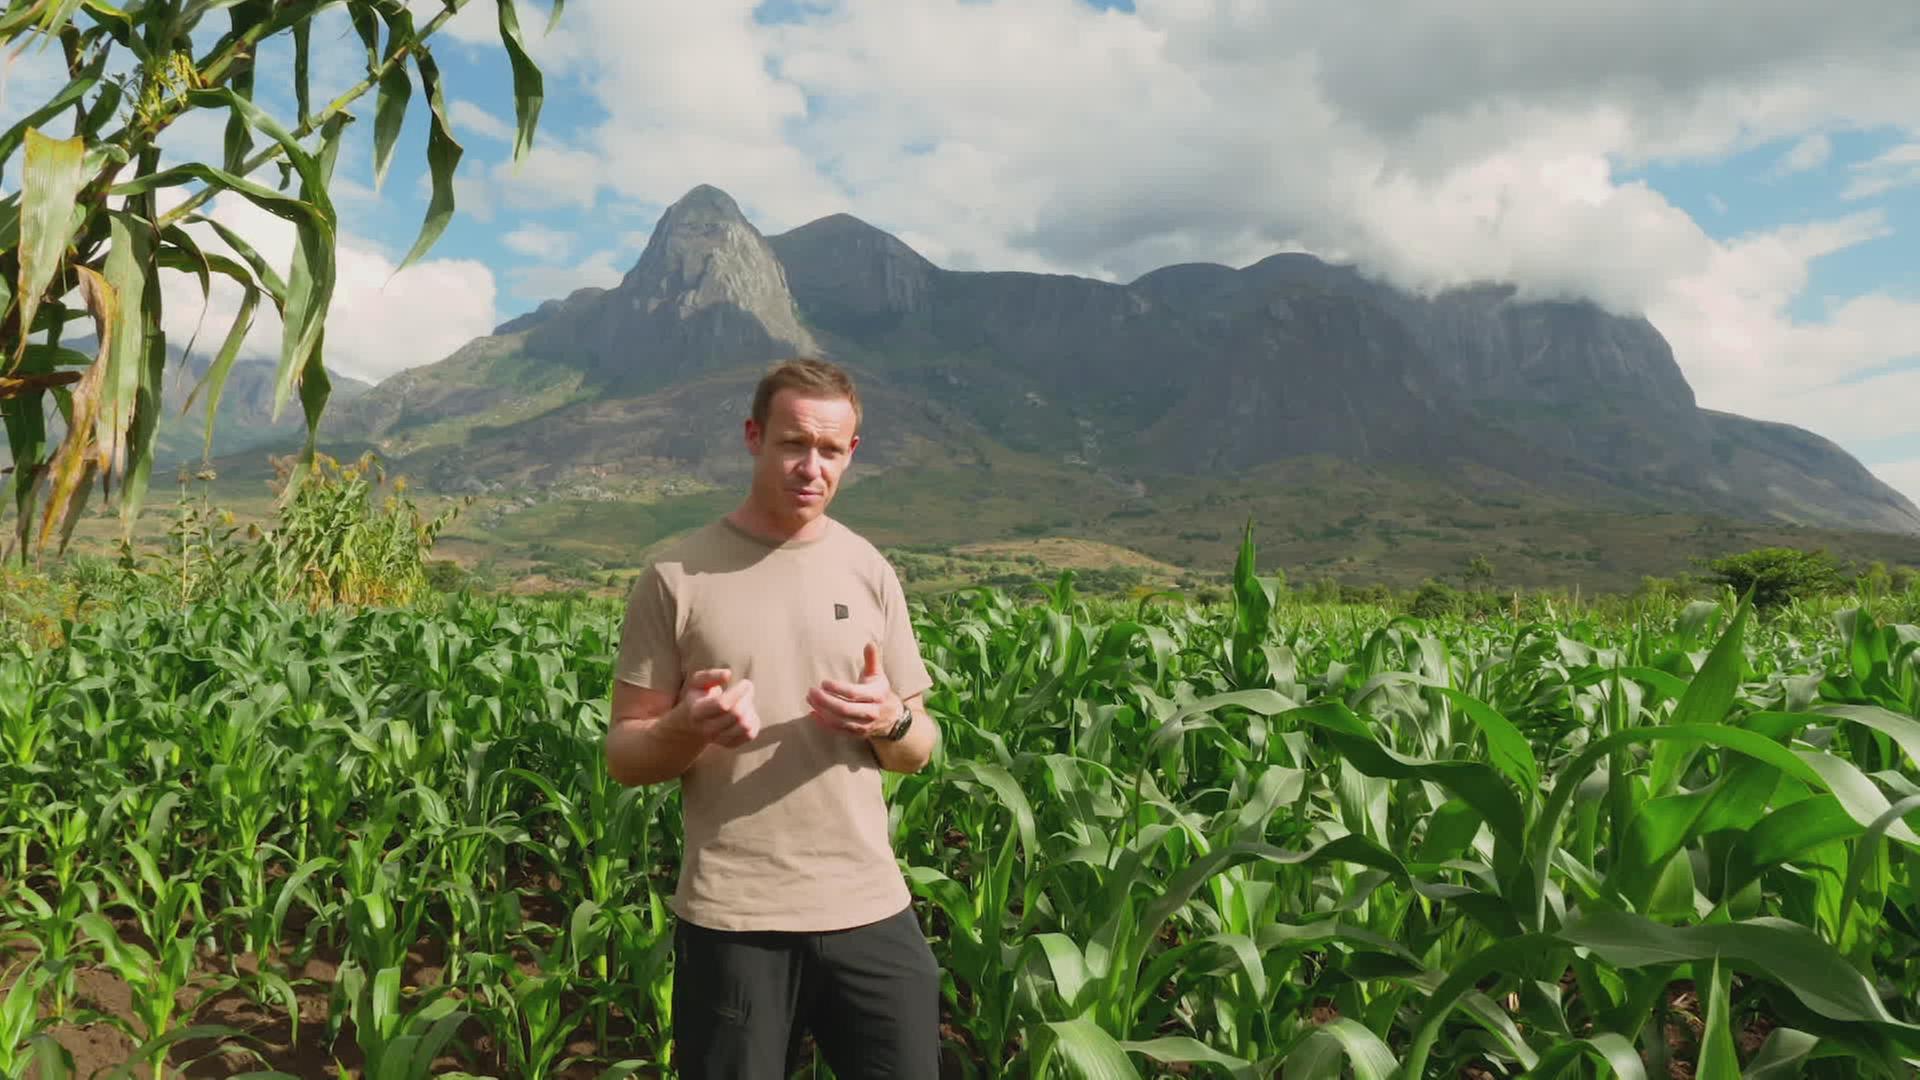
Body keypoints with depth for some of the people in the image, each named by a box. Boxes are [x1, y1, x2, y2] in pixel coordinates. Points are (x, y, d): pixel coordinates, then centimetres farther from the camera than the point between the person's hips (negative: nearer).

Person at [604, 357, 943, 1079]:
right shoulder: (676, 576, -5)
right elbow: (624, 756, -1)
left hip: (870, 910, 3)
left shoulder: (870, 571, 4)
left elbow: (920, 752, 9)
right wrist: (686, 729, -22)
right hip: (731, 920, -2)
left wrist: (890, 721, -14)